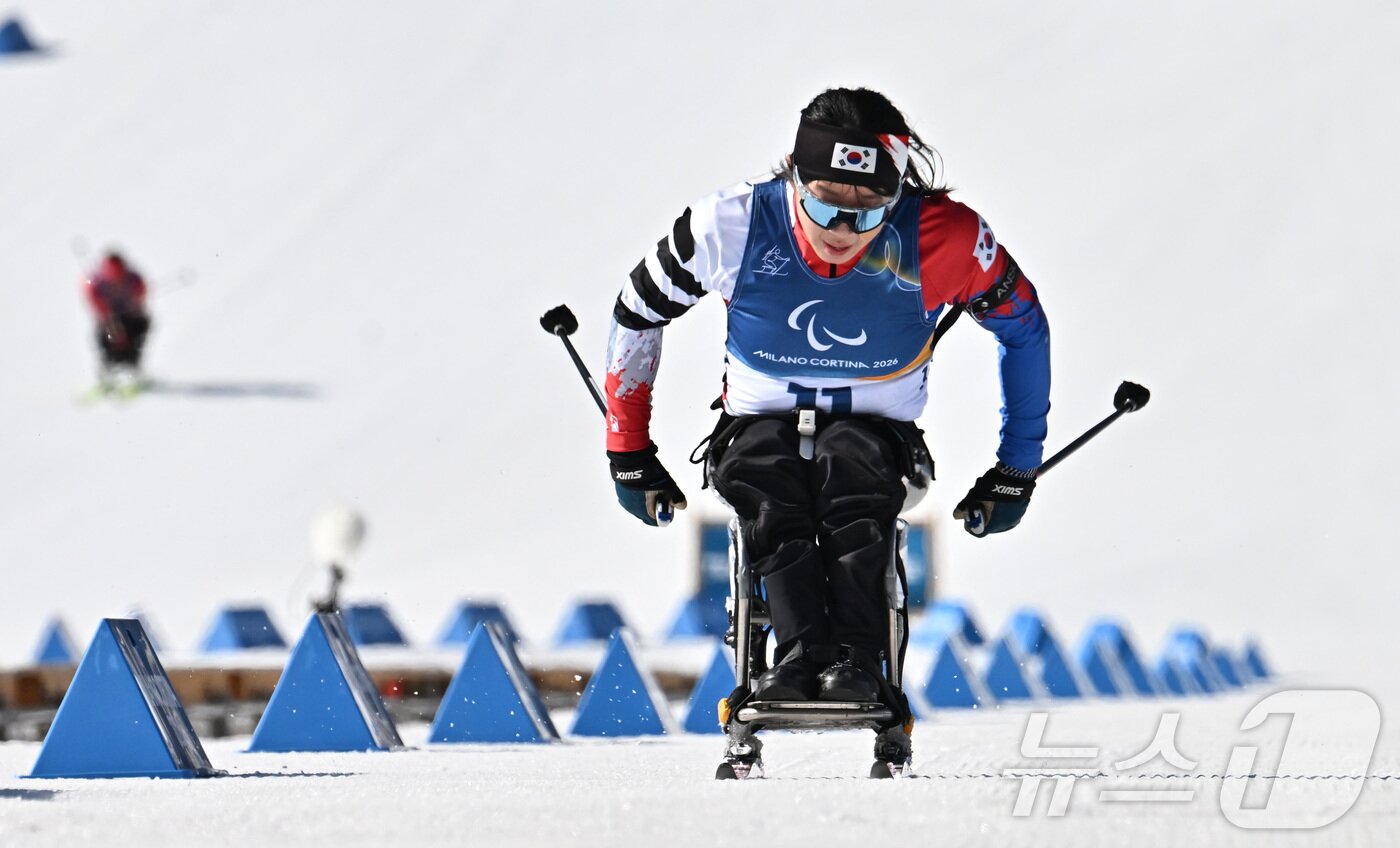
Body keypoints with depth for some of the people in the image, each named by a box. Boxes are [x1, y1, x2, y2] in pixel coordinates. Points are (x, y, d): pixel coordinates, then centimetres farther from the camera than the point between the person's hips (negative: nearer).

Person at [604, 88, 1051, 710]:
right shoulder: (733, 226, -15)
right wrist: (629, 455, 4)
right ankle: (800, 653, -49)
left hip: (877, 431, -1)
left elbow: (1024, 329, 1)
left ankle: (855, 660, -47)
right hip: (758, 423, 1)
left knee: (852, 463, -37)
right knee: (771, 490, -36)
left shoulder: (941, 239, -17)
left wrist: (1016, 472, 3)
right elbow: (637, 314, 2)